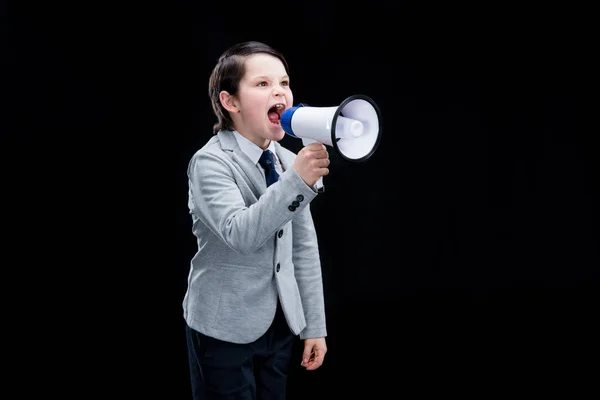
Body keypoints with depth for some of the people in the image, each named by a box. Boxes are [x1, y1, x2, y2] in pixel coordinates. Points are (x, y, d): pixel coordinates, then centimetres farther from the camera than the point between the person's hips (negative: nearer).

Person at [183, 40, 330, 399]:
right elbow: (239, 234, -30)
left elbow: (305, 248, 7)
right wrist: (297, 182, -38)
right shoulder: (210, 162, -14)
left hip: (280, 323, 6)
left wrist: (314, 326, 7)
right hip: (226, 328, -6)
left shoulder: (290, 162, 5)